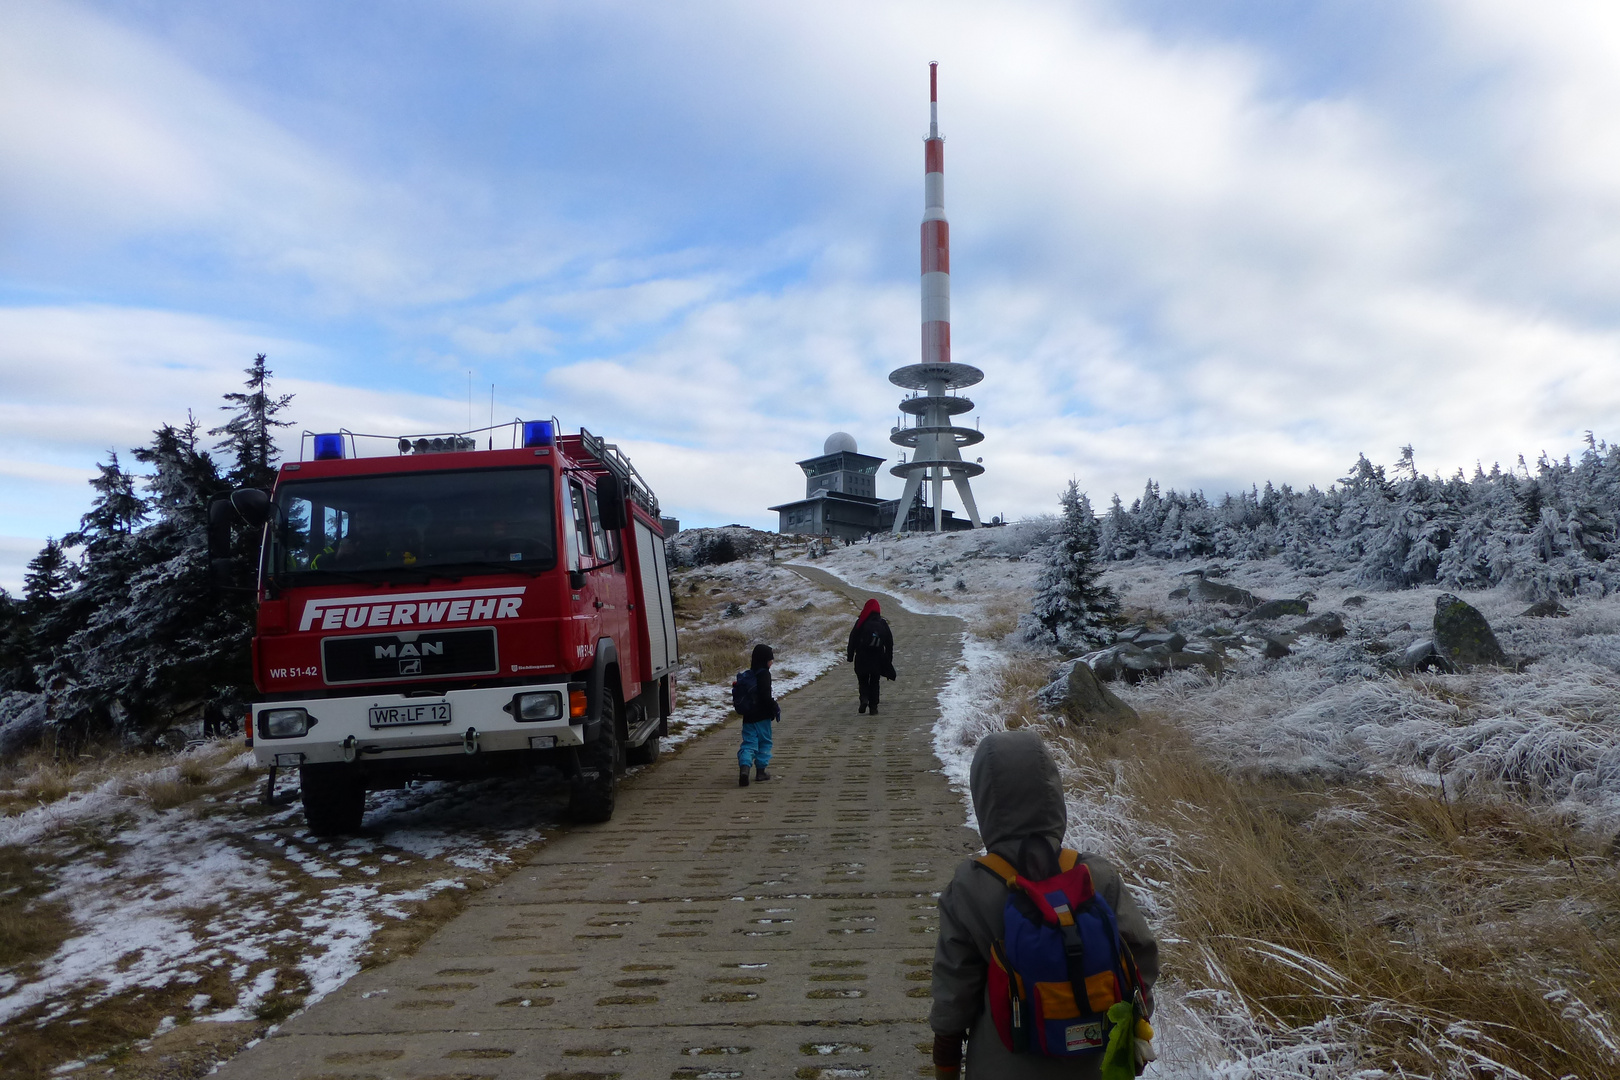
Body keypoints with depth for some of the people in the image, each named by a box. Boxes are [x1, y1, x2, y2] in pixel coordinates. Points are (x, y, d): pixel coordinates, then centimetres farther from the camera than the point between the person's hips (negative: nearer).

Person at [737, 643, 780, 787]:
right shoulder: (764, 674, -13)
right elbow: (766, 696, -21)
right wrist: (775, 708, -9)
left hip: (748, 716, 6)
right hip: (762, 716, -6)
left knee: (749, 743, 3)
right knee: (764, 742, 10)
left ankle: (744, 767, -20)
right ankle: (760, 771, 15)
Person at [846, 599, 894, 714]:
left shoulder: (861, 623, -5)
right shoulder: (883, 624, 3)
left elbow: (852, 639, -4)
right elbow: (889, 643, 7)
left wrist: (850, 655, 3)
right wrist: (889, 659, 14)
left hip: (862, 658, -2)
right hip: (877, 660, 2)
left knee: (863, 680, 11)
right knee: (874, 682, 10)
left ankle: (864, 698, -14)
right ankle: (873, 707, 6)